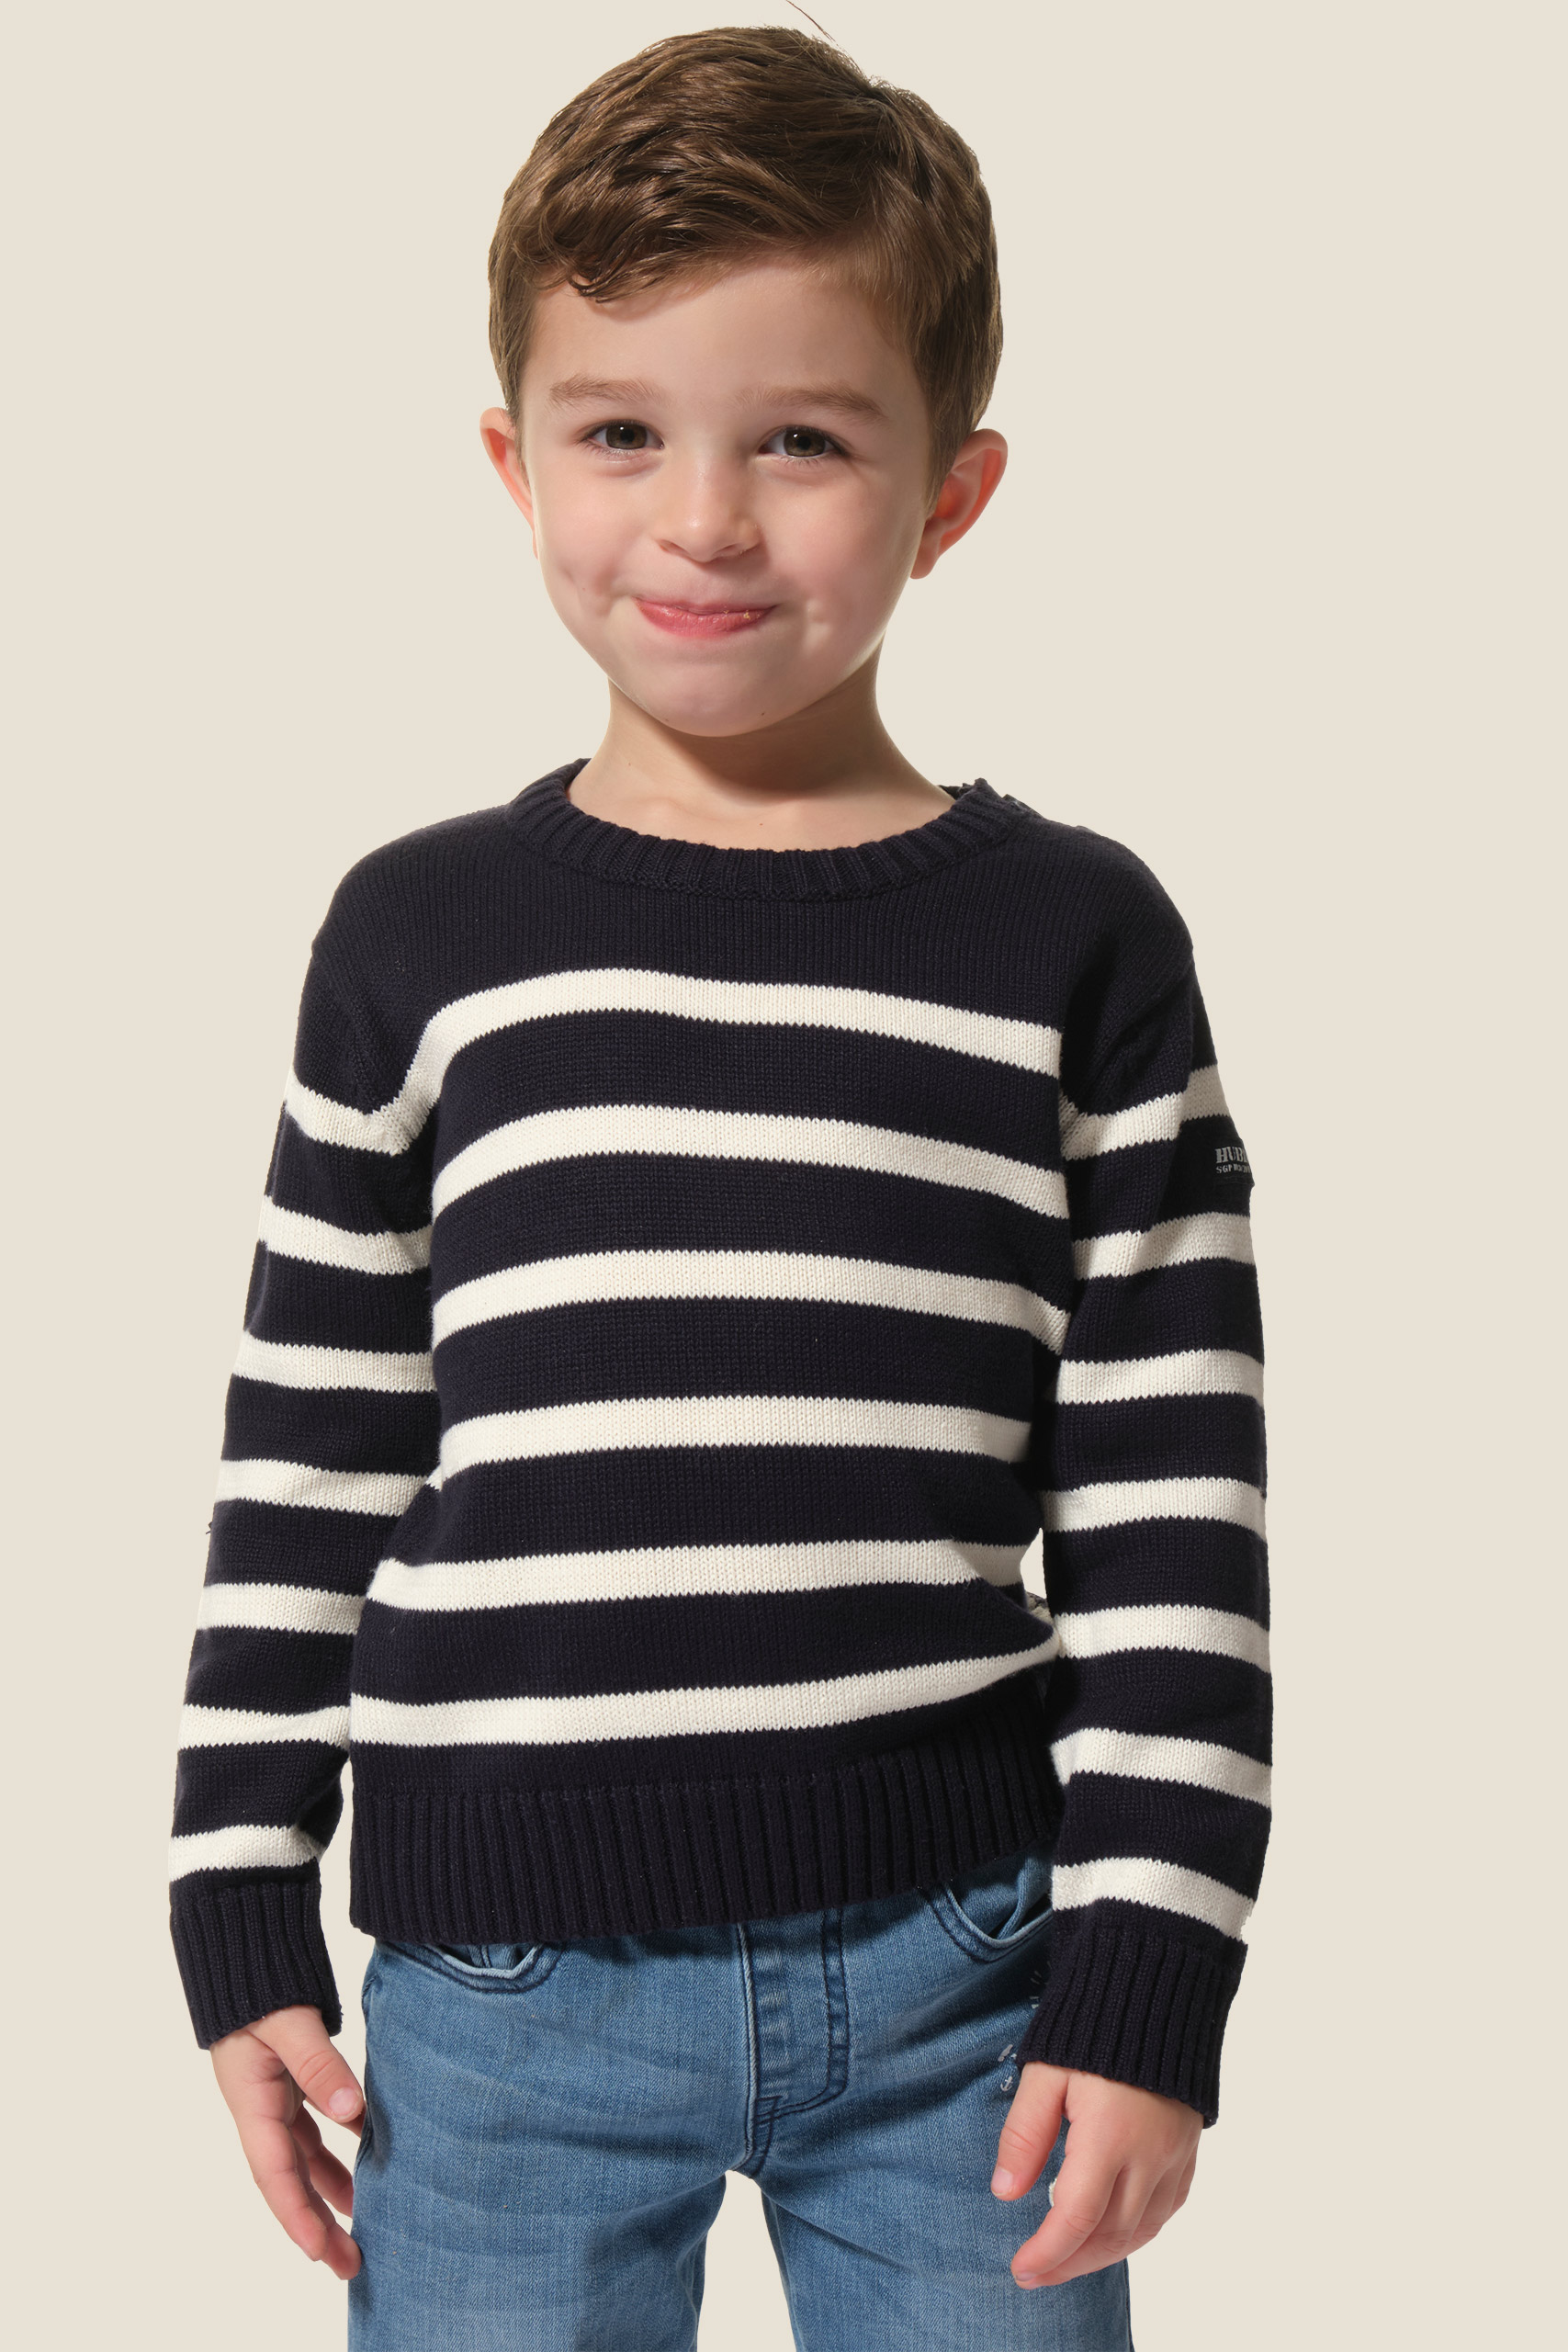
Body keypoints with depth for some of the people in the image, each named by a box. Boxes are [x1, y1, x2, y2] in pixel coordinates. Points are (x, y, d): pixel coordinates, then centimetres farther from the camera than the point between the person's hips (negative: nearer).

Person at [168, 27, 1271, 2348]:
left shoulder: (1076, 942, 0)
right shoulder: (423, 938, 3)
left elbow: (1173, 1517, 0)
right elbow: (302, 1479, 8)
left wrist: (1147, 1981, -4)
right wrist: (247, 1921, 6)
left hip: (953, 1978, 0)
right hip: (500, 1997, 1)